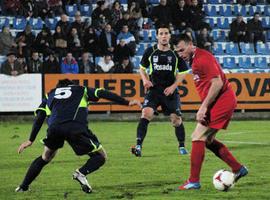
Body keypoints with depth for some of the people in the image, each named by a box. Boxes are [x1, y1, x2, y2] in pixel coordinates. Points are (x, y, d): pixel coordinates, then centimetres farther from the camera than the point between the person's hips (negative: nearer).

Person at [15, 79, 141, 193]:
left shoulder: (50, 95, 35)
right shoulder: (81, 90, 31)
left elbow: (39, 118, 22)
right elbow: (103, 94, 17)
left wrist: (31, 140, 22)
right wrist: (127, 103, 15)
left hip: (54, 128, 3)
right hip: (76, 128, -3)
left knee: (45, 158, 29)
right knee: (101, 156, 12)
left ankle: (23, 187, 24)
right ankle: (81, 173, -16)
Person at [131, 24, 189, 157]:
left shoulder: (176, 53, 0)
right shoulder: (150, 51, 1)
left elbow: (182, 72, 7)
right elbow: (142, 68, 15)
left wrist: (173, 86, -6)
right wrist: (145, 80, -4)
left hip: (170, 91, 0)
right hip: (153, 89, 0)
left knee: (176, 119, 0)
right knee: (146, 113, -20)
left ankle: (182, 146, 22)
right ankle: (138, 146, -21)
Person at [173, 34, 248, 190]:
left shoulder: (203, 58, -17)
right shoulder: (194, 59, 14)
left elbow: (217, 83, -23)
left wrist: (203, 107, -23)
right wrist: (204, 108, 14)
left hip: (221, 101, -10)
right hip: (225, 102, 10)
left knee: (198, 138, -9)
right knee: (208, 140, 16)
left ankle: (194, 181, -6)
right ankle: (238, 169, 20)